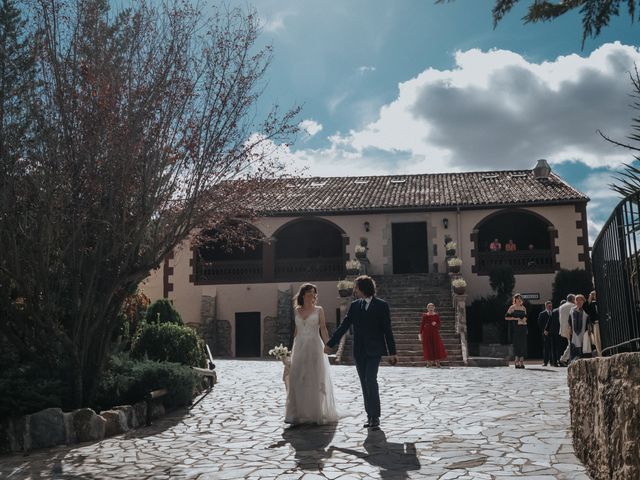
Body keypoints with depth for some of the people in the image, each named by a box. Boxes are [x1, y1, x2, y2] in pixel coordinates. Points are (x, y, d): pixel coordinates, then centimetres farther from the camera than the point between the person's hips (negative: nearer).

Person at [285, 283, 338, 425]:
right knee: (298, 380, 0)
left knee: (316, 379, 1)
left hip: (314, 347, -2)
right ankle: (298, 414, 5)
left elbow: (323, 329, -3)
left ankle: (317, 414, 10)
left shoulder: (319, 310, 3)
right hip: (299, 347, 3)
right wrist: (293, 348, 10)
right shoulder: (297, 311, 10)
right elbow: (296, 330, 14)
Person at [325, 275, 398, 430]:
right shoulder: (354, 305, 8)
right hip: (359, 351, 4)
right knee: (365, 384, 6)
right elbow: (343, 327, 10)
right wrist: (330, 344, 7)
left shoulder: (381, 305, -3)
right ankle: (370, 416, 13)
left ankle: (375, 417, -8)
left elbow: (387, 330, -2)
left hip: (374, 350, -4)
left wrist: (392, 352, -4)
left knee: (371, 381, -15)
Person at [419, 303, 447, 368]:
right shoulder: (425, 315, 5)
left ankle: (437, 362, -1)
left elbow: (439, 324, 7)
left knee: (437, 346, -6)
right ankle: (428, 362, 8)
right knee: (427, 347, 0)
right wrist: (420, 333, 0)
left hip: (434, 332, 0)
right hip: (426, 333, 0)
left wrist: (435, 324, -16)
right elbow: (422, 324, 5)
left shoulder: (436, 315, 7)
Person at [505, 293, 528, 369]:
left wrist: (525, 319, 4)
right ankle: (517, 362, -4)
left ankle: (522, 362, 5)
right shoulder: (512, 307, 2)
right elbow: (506, 317, -2)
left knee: (523, 344, 1)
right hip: (515, 327, -5)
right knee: (516, 343, -6)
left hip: (523, 327, 5)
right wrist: (515, 318, -11)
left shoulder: (523, 308, 16)